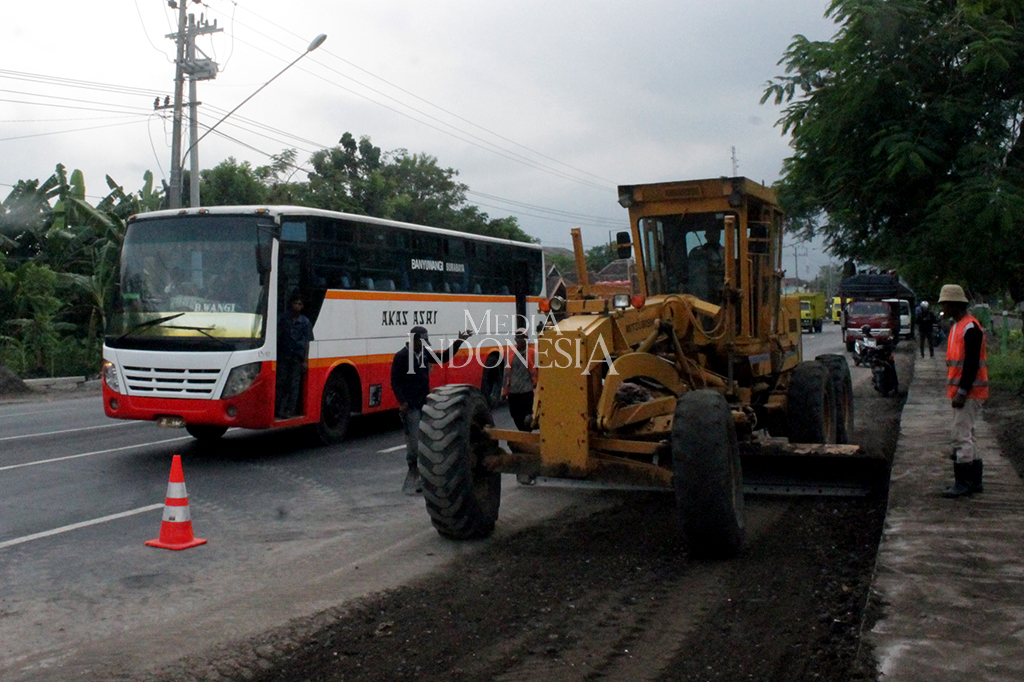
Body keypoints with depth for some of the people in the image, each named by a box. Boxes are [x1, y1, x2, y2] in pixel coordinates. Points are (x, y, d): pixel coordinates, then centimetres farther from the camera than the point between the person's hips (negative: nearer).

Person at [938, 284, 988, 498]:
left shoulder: (970, 328, -16)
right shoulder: (957, 326, 16)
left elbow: (972, 364, -21)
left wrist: (962, 392, -22)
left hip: (969, 392, -10)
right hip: (960, 391, 11)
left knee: (961, 436, -10)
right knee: (966, 435, 15)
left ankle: (963, 483, -6)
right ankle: (974, 481, 22)